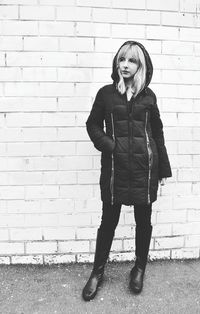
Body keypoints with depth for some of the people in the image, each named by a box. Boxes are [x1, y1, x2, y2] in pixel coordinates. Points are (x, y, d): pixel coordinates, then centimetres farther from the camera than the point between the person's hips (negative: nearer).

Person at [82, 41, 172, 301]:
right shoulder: (106, 93, 3)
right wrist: (107, 144, -10)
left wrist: (163, 169, 9)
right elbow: (93, 124, 9)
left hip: (144, 166, 1)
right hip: (114, 166, -1)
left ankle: (140, 269, 33)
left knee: (143, 220, 10)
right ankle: (98, 272, 26)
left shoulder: (148, 95, 6)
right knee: (108, 220, 6)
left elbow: (157, 133, 10)